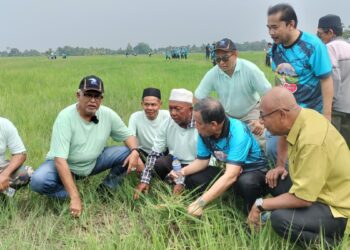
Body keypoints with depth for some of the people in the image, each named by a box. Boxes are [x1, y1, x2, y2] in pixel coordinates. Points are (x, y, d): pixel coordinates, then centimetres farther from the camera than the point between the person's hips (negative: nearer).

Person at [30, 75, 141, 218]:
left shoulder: (108, 114, -13)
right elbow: (60, 160, -31)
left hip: (93, 163, 4)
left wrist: (135, 151, -25)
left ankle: (106, 190, 1)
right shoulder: (65, 117, -27)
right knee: (38, 181, -32)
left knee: (127, 153, -16)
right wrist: (75, 198, -38)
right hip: (64, 165, -3)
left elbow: (127, 135, 2)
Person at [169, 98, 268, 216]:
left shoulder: (238, 133, -34)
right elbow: (202, 160, 0)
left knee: (246, 183, -39)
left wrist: (200, 202, -46)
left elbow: (230, 176, -41)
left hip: (254, 170, -6)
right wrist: (182, 172, -21)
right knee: (191, 179, -10)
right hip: (228, 169, 6)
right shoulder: (205, 132, -15)